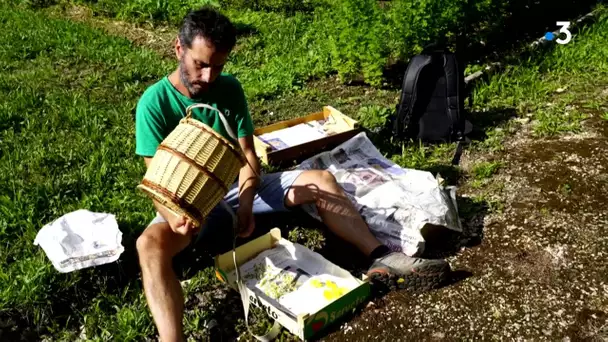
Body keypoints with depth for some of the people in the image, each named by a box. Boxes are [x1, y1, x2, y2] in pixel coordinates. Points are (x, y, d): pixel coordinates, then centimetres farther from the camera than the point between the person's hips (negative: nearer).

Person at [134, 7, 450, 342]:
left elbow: (246, 153, -5)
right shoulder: (154, 103, -14)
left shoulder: (229, 88, -3)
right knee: (150, 244, -37)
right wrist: (173, 215, -38)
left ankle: (381, 259, -16)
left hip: (235, 188, 4)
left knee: (320, 180, -13)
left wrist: (245, 202, -24)